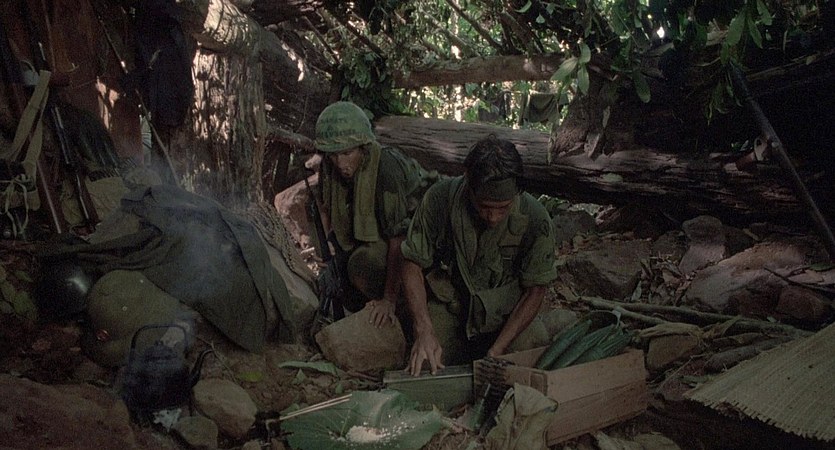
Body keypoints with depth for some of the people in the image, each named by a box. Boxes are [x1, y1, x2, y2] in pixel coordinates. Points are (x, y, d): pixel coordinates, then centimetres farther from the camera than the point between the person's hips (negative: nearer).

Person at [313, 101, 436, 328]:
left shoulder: (387, 168, -36)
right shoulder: (329, 167, -16)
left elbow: (398, 239, -35)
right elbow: (327, 210, 5)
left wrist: (389, 299, -32)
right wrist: (329, 256, 1)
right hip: (368, 231, 7)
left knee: (364, 263, -31)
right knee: (353, 303, 5)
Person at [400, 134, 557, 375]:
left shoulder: (535, 218, -22)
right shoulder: (440, 198, -22)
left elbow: (535, 290, -11)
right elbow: (413, 265, -11)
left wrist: (496, 352, -20)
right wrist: (424, 332, -24)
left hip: (507, 313, 0)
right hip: (448, 307, 1)